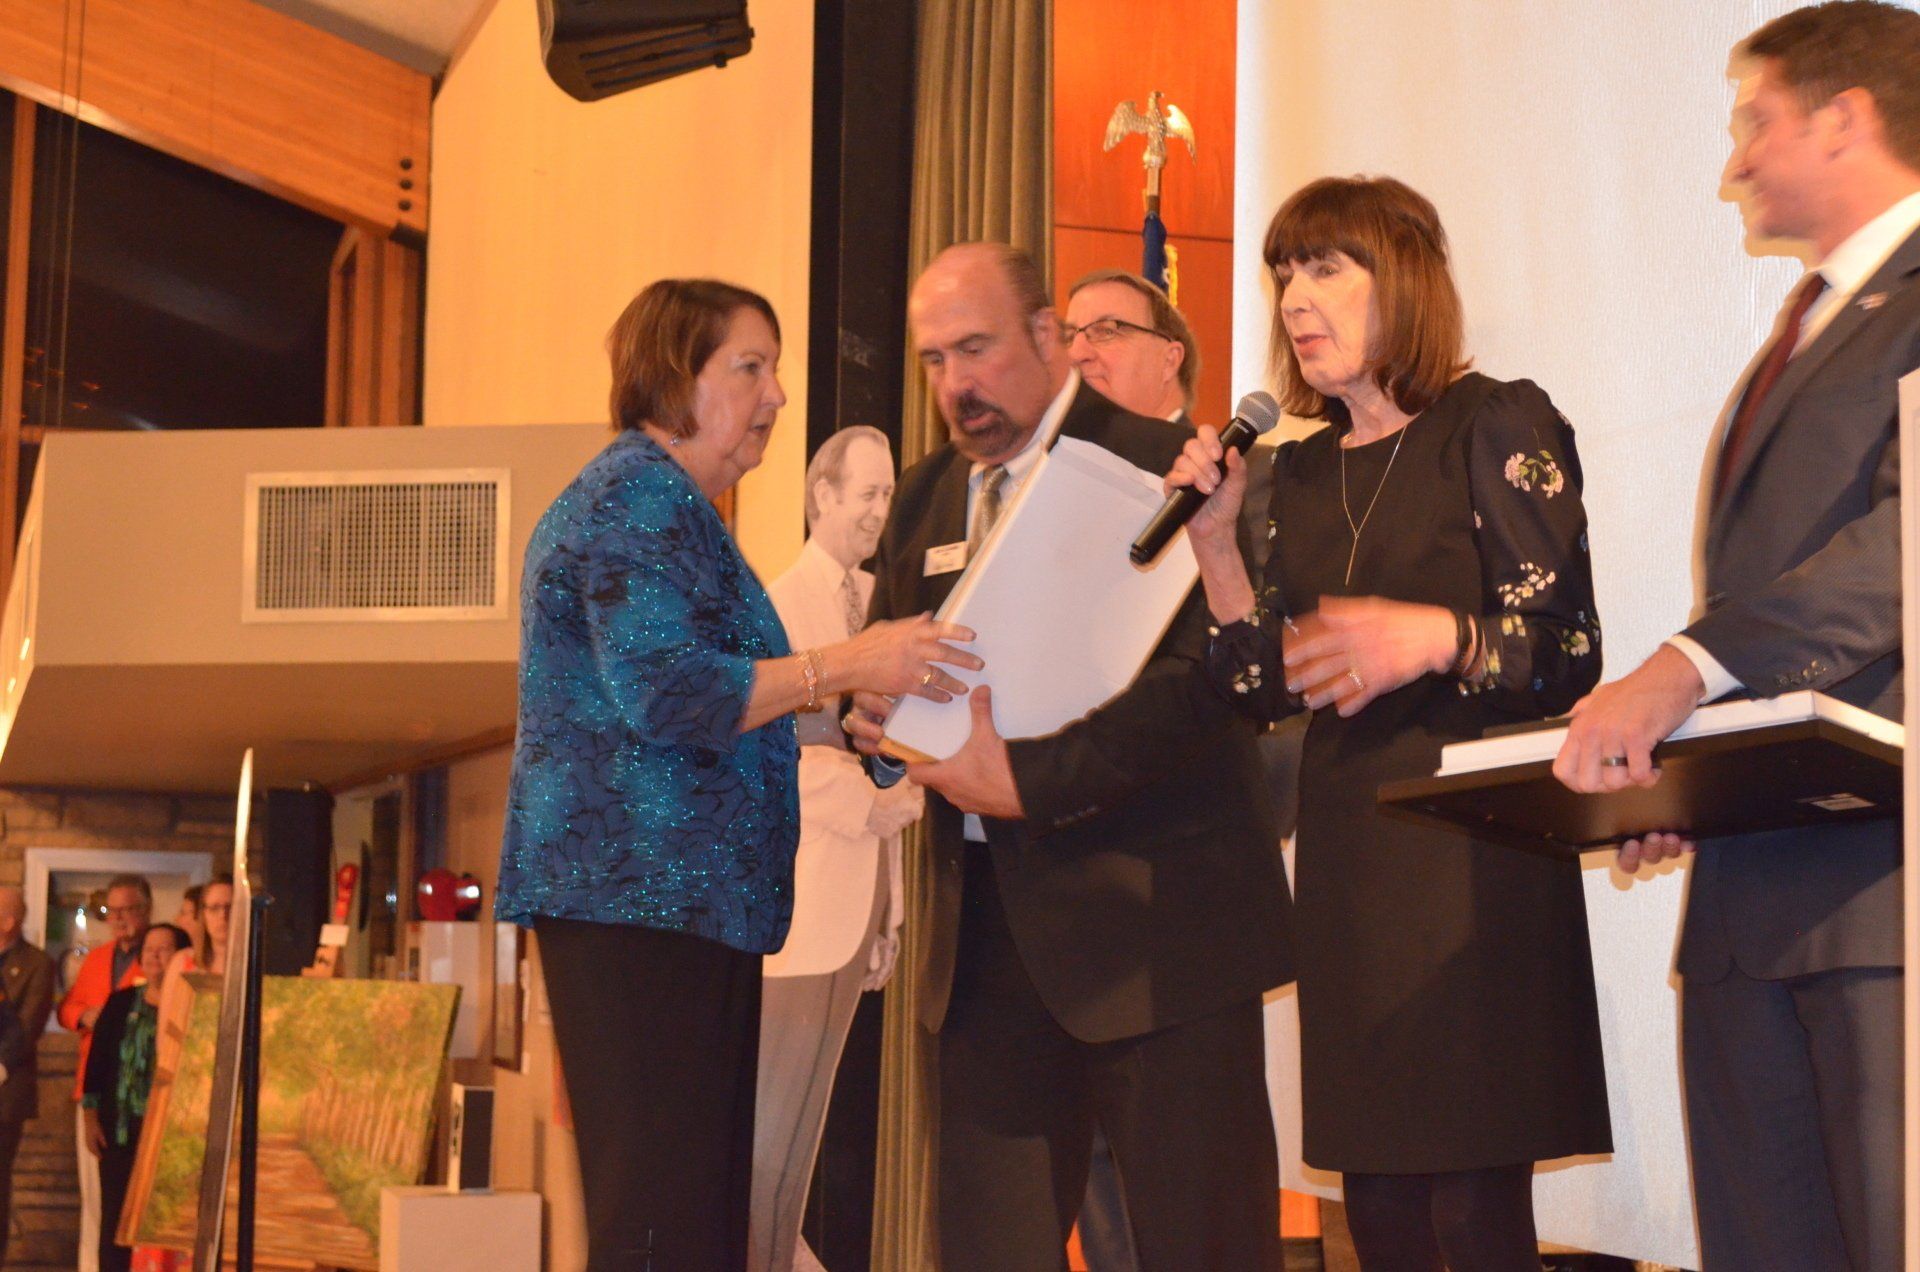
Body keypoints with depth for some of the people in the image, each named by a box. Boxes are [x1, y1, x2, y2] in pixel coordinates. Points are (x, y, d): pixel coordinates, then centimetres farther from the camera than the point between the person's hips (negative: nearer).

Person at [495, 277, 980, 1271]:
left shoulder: (655, 499, 24)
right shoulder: (640, 494, -8)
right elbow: (664, 688, -21)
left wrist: (829, 702, 27)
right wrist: (846, 666, -24)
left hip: (665, 897, 10)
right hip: (648, 897, -10)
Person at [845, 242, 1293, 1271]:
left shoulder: (1160, 464, -7)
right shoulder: (925, 499, 16)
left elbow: (1204, 675, -18)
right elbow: (884, 663, 23)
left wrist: (1030, 778, -21)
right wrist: (876, 715, -1)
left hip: (1149, 922, -6)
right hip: (986, 928, 7)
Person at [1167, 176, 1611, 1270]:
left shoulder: (1497, 428, -3)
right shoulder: (1302, 472, 15)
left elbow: (1566, 652, -9)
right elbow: (1272, 690, 12)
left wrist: (1440, 637, -27)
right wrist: (1215, 540, 2)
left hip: (1473, 841, -6)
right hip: (1349, 850, 6)